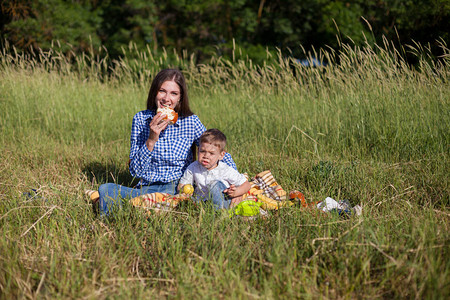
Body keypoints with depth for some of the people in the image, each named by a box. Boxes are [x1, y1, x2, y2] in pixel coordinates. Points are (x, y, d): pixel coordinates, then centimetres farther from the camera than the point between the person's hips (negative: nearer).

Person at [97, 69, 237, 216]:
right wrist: (151, 140, -17)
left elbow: (220, 154, 6)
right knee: (106, 189, -27)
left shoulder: (191, 121, -1)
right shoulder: (140, 119, 1)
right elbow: (135, 171, -2)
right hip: (148, 188, -1)